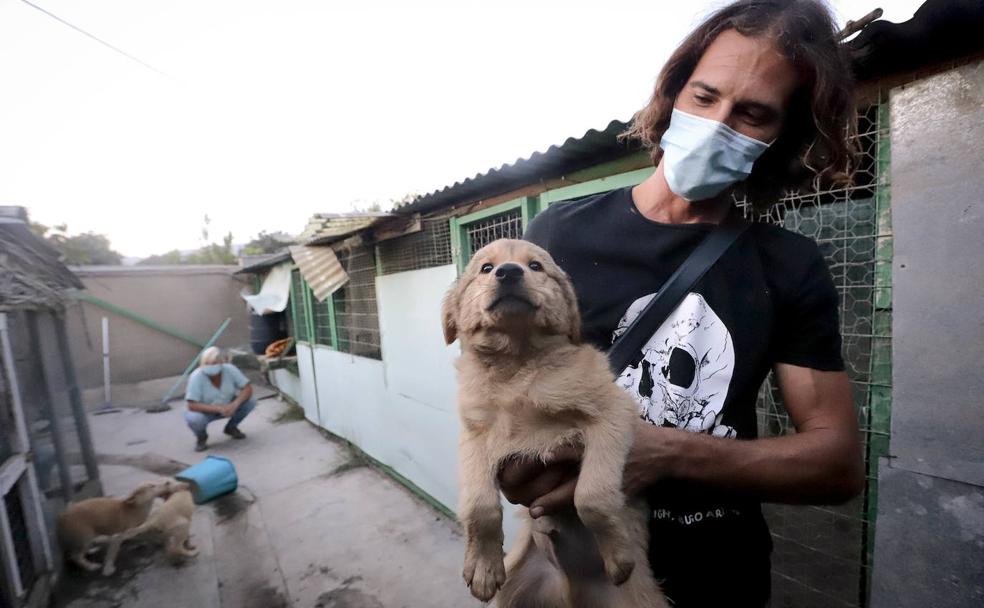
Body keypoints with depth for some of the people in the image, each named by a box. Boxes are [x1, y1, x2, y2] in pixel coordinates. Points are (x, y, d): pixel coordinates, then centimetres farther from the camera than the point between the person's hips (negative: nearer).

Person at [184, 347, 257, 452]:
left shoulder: (230, 369, -23)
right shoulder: (196, 376, -28)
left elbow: (248, 388, -19)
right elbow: (192, 405, -29)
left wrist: (234, 405, -35)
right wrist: (218, 408, -38)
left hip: (227, 406, 2)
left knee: (250, 401, -20)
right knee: (194, 419, -34)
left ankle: (231, 427, 8)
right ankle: (201, 437, 4)